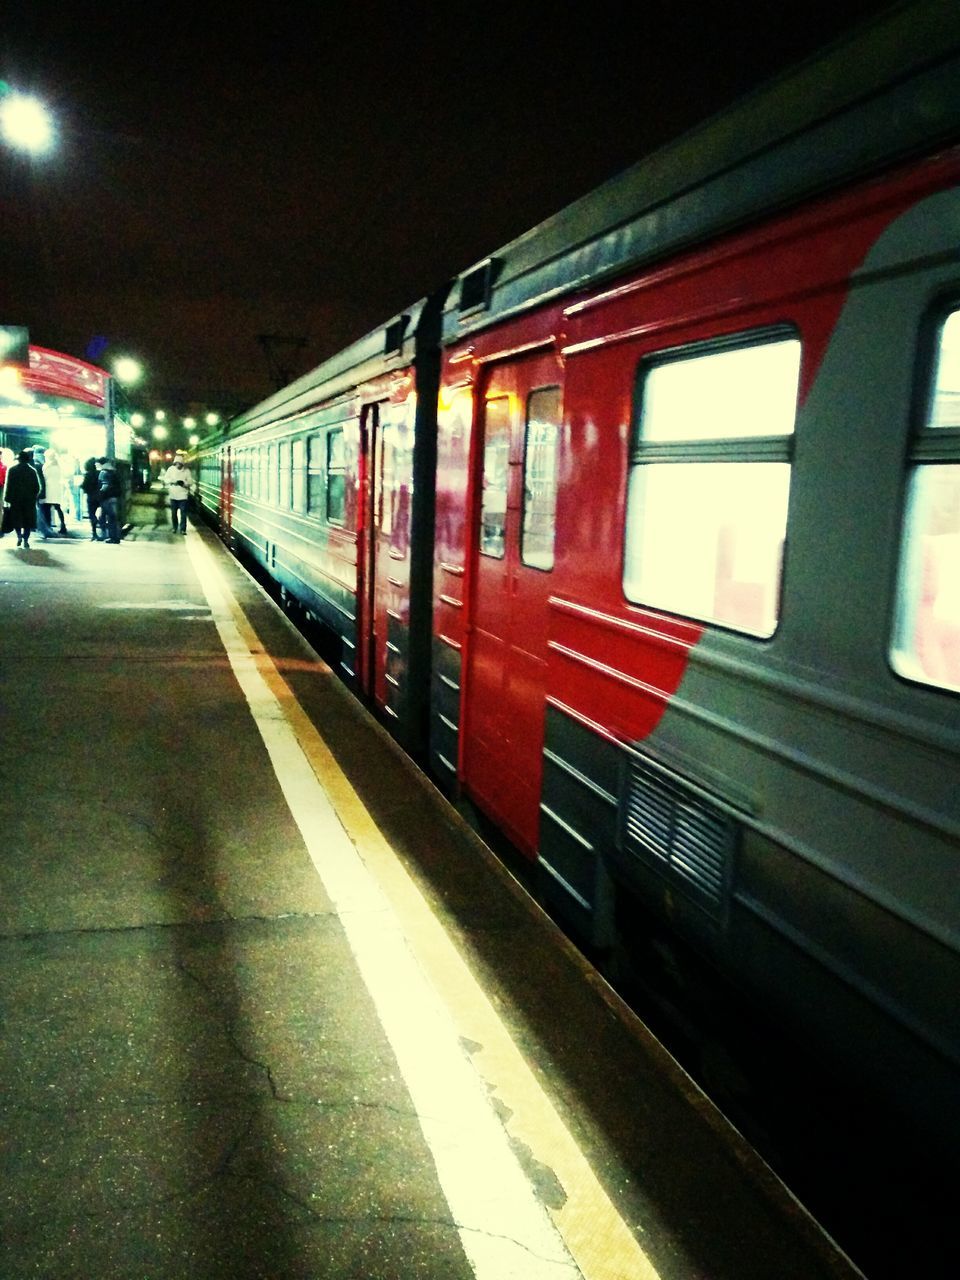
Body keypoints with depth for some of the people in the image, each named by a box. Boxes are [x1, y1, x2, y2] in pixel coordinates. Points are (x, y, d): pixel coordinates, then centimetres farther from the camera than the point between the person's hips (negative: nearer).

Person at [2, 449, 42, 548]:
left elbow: (8, 485, -4)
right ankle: (25, 540, -3)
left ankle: (19, 536, 1)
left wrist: (6, 499, -1)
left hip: (15, 499, -1)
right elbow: (37, 487, 2)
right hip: (29, 499, 1)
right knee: (28, 520, 4)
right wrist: (34, 497, 14)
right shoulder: (32, 471, 2)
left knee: (16, 518, 14)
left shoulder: (12, 470, -2)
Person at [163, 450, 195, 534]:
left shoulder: (187, 471, -4)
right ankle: (174, 527, 24)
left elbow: (190, 482, -4)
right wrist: (172, 481, -14)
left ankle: (183, 529, 0)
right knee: (173, 513, 10)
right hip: (173, 495, 2)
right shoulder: (170, 469, 1)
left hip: (183, 496, -2)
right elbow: (165, 479, 5)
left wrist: (184, 483, -24)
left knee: (183, 513, -4)